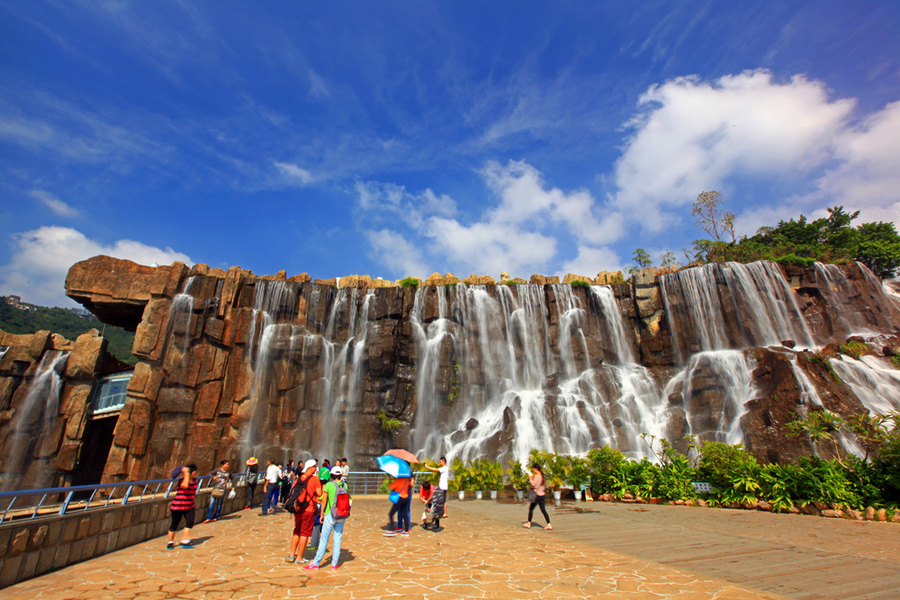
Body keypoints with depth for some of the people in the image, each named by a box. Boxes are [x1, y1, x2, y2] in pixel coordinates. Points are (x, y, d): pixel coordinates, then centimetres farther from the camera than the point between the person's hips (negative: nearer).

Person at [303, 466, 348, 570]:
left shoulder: (328, 485, -8)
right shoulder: (344, 485, 1)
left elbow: (324, 501, -6)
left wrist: (322, 514, 4)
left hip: (330, 515, -3)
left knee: (324, 540, 5)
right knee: (337, 539, 10)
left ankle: (316, 563, 13)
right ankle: (335, 563, 15)